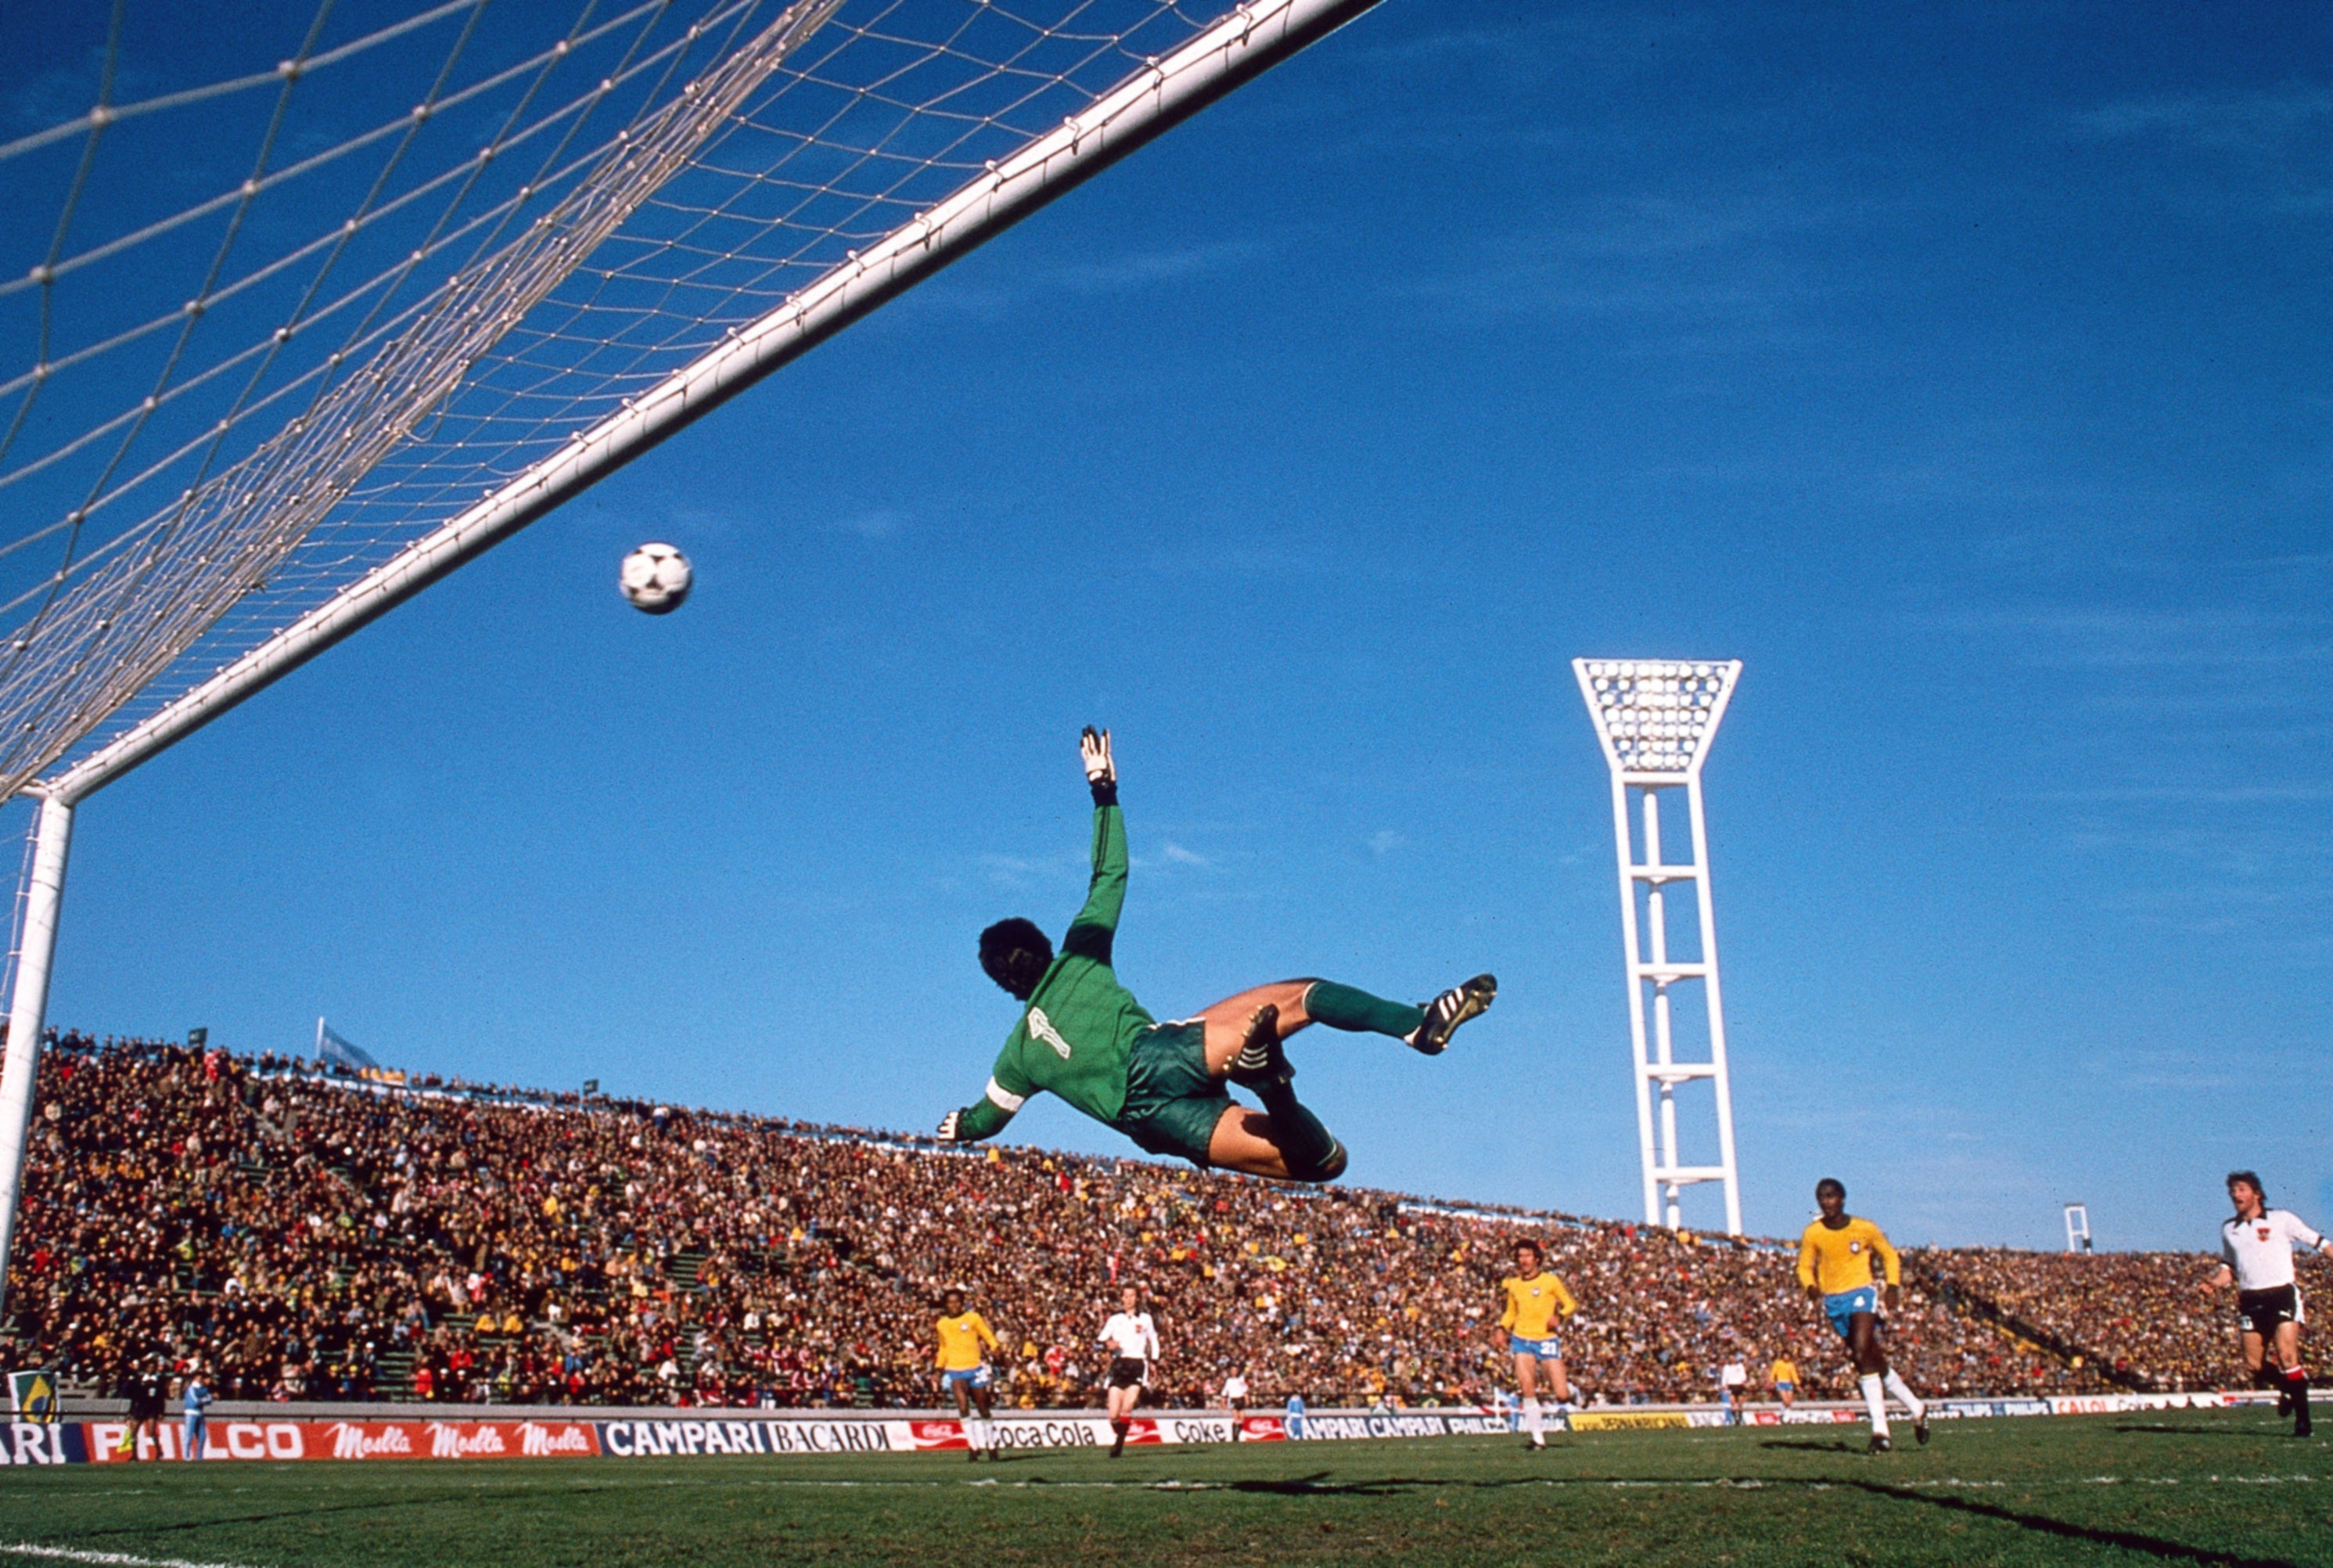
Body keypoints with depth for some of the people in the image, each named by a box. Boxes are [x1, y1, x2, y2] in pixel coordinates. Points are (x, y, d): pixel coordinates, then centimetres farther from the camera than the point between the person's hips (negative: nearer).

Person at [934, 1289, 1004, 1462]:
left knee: (984, 1408, 6)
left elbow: (988, 1335, 1)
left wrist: (996, 1347, -19)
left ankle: (991, 1446, 22)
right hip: (954, 1370, 1)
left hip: (975, 1368, -1)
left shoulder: (973, 1318, 1)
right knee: (963, 1406, -20)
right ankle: (973, 1446, -16)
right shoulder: (942, 1324, 10)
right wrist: (940, 1369, 19)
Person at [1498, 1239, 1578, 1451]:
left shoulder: (1550, 1280, -1)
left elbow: (1571, 1304, 5)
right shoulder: (1513, 1284, 8)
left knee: (1562, 1396, -5)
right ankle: (1538, 1437, -1)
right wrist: (1503, 1328, 2)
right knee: (1527, 1389, -14)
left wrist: (1558, 1316, -14)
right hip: (1522, 1339, 2)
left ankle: (1566, 1386, 32)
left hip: (1547, 1340, -2)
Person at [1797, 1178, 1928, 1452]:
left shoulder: (1864, 1229, -5)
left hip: (1861, 1294, -3)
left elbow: (1889, 1256, 10)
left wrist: (1892, 1287, -1)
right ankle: (1916, 1408, 28)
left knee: (1862, 1355, -22)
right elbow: (1804, 1266, 6)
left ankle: (1879, 1428, -18)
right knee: (1875, 1362, 9)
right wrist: (1812, 1288, -14)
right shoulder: (1813, 1234, -2)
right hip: (1833, 1301, 3)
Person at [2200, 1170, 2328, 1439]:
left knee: (2286, 1355, -18)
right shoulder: (2229, 1230, 16)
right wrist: (2217, 1283, 2)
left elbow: (2319, 1242, 3)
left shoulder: (2282, 1219, 3)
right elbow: (2228, 1266, 21)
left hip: (2282, 1294, -4)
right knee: (2254, 1366, -2)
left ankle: (2302, 1417, -5)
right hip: (2251, 1301, 4)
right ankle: (2291, 1387, 28)